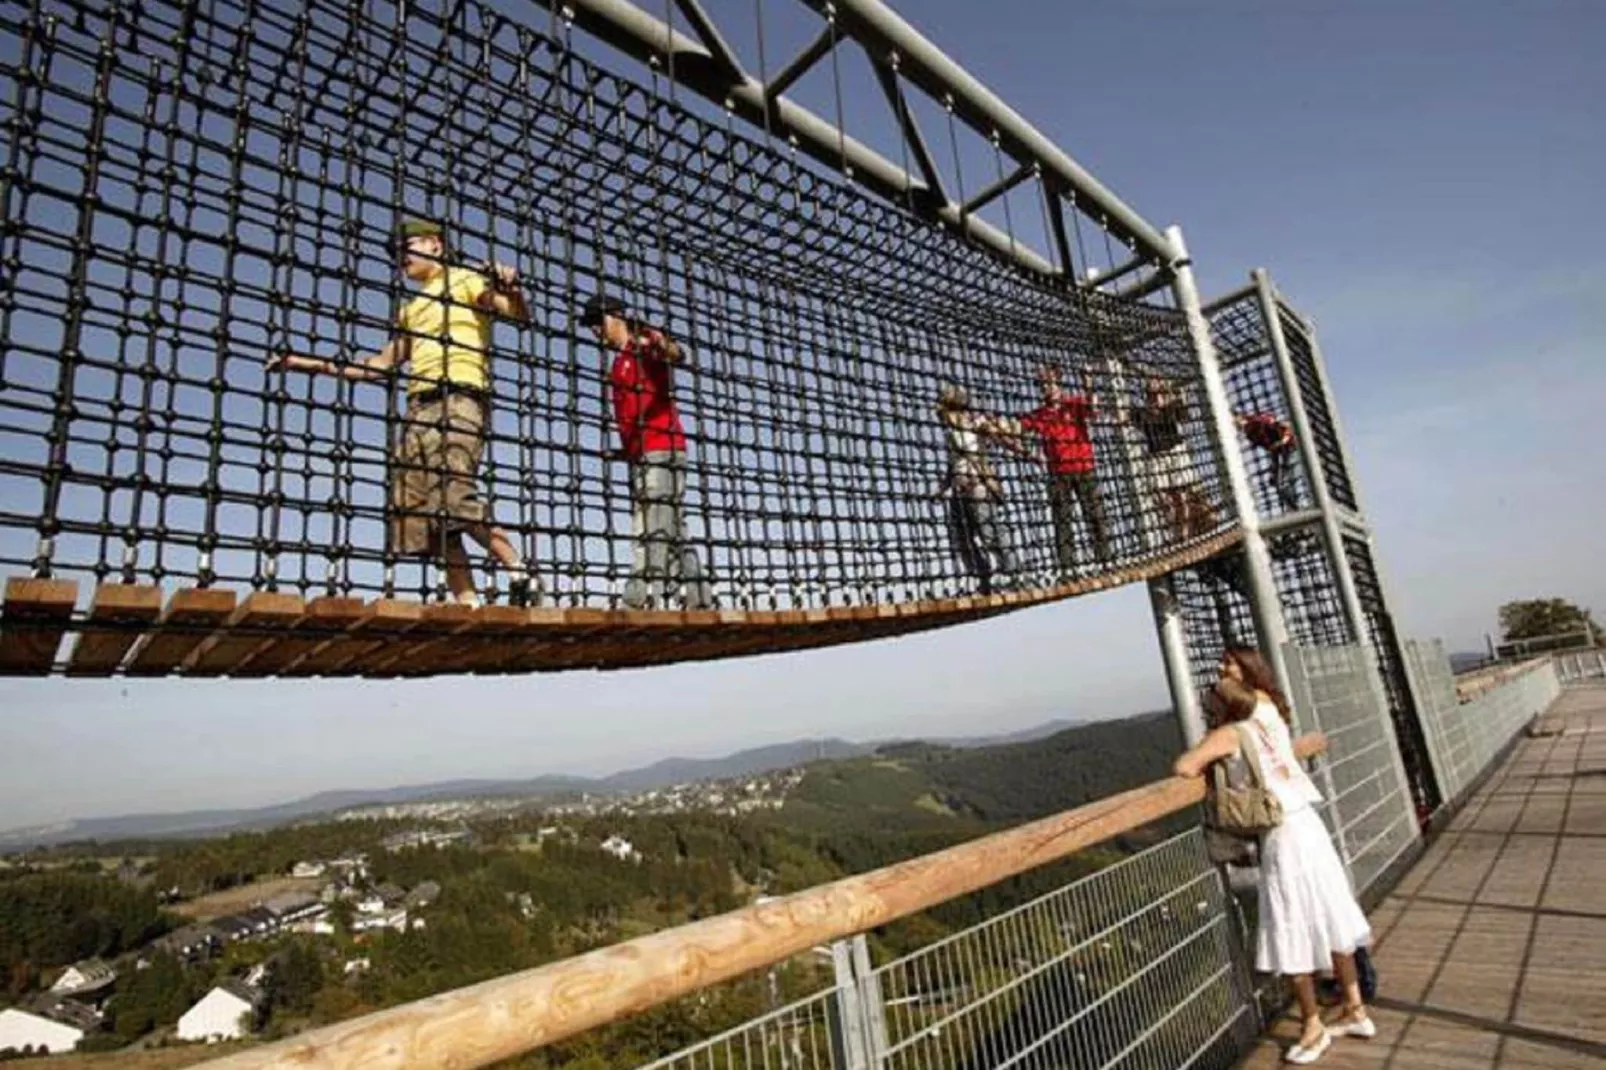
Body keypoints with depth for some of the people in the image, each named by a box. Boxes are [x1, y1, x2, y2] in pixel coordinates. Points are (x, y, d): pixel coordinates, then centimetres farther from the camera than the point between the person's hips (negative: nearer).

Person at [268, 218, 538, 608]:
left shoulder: (464, 280, 13)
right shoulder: (412, 309, 33)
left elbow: (520, 315, -3)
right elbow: (380, 367, 32)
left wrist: (511, 288, -25)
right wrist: (308, 364, 30)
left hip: (458, 399, -7)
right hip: (419, 408, 8)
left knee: (455, 498, -27)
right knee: (423, 514, -5)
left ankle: (521, 575, -20)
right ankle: (467, 604, -8)